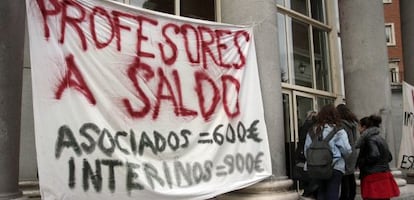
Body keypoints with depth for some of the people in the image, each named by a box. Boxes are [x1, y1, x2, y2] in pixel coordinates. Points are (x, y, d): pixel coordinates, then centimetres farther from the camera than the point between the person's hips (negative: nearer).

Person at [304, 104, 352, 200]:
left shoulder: (312, 131, 5)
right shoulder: (338, 131, -7)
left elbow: (306, 149, 5)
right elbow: (347, 150, -9)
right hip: (335, 167, -4)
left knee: (321, 192, 15)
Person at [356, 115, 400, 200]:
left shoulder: (370, 139, -11)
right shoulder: (380, 138, 17)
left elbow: (374, 156, -22)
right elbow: (389, 157, 20)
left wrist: (360, 162, -10)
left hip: (374, 178, -9)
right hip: (384, 176, 9)